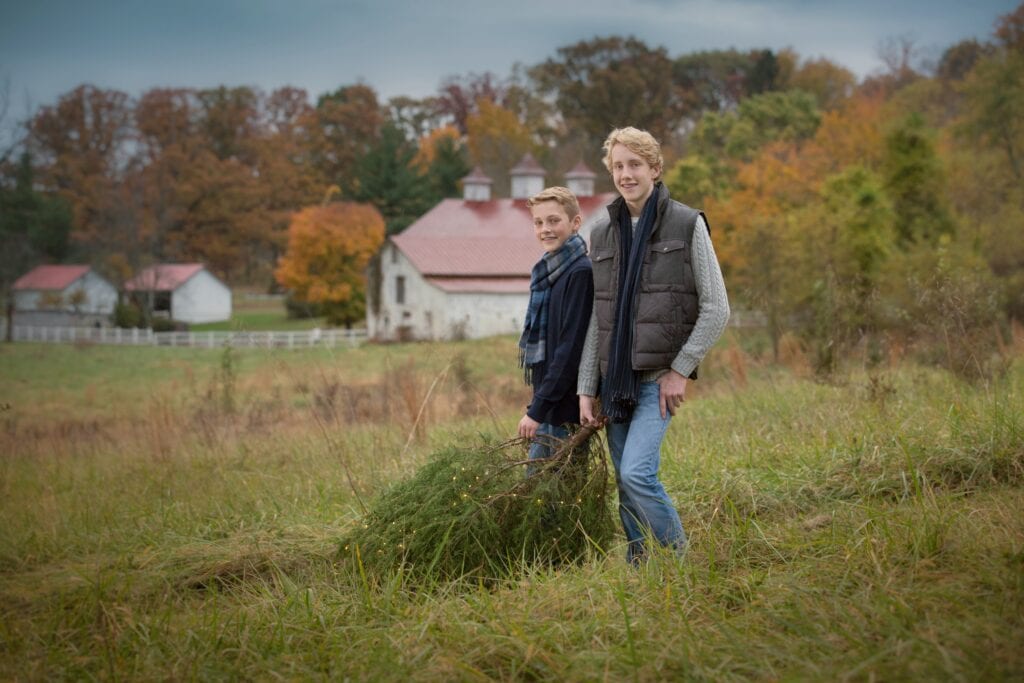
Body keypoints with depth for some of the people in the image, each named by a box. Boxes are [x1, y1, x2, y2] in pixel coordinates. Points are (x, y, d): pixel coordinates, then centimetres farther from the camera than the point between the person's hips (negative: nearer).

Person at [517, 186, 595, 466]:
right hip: (548, 406, 9)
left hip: (568, 411, -9)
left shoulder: (580, 273, -14)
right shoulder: (546, 272, 13)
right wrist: (537, 406, 14)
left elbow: (572, 348, -19)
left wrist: (537, 410, -19)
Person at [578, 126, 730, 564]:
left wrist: (680, 370, -10)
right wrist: (587, 389, 8)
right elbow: (597, 320, 14)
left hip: (660, 378, -5)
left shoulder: (687, 225, -2)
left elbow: (716, 309, -4)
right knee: (627, 490, 6)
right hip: (615, 380, 5)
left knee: (636, 473, -20)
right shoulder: (602, 234, 12)